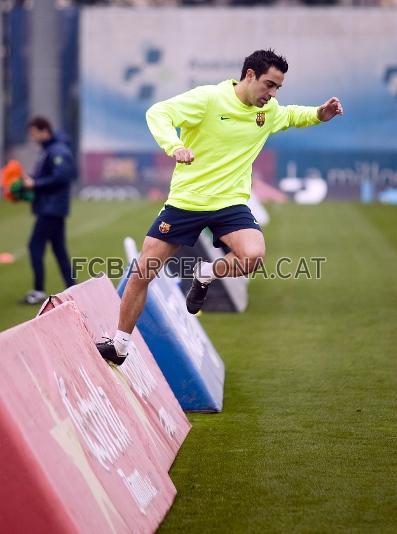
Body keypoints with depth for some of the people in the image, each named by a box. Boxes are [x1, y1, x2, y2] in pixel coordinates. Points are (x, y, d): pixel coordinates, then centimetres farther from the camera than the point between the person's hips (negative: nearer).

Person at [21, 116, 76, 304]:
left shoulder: (58, 151, -15)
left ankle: (39, 290, -6)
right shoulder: (48, 150, 16)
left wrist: (35, 184, -18)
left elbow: (60, 177, -23)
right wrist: (30, 180, 5)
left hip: (52, 208, -10)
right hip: (50, 207, 10)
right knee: (58, 248, 11)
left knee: (35, 245, -8)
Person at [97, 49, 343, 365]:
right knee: (142, 274, 0)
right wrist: (174, 146, -39)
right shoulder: (208, 98, -14)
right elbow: (158, 113, -20)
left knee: (254, 256, -28)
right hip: (186, 200, -3)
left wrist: (319, 114, 6)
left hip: (231, 203, 3)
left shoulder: (269, 110, 4)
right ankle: (119, 346, 19)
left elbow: (291, 115, 27)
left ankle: (205, 275, 4)